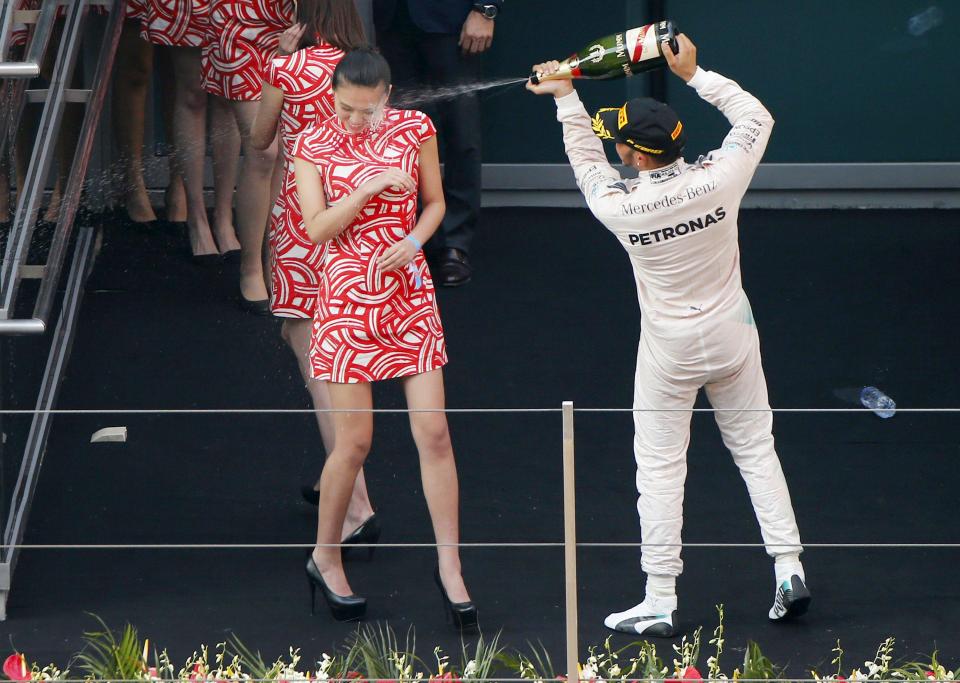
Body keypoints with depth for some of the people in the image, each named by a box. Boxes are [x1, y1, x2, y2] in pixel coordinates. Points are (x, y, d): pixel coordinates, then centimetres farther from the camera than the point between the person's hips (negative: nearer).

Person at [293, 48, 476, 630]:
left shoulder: (414, 129, 1)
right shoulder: (315, 144, -3)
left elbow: (435, 203, 10)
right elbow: (316, 228, -10)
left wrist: (414, 242, -9)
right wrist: (369, 188, -20)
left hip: (410, 293, 2)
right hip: (348, 299, -2)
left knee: (435, 435, -3)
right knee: (355, 441, 1)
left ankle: (450, 568, 4)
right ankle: (325, 557, 21)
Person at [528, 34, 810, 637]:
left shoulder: (619, 207, -19)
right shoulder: (719, 180, -17)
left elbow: (586, 158, 3)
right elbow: (757, 116, 1)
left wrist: (566, 96, 13)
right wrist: (694, 75, 5)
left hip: (670, 349, -2)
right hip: (733, 337, 2)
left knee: (660, 466, 6)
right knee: (755, 448, 15)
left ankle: (660, 601, 7)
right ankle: (789, 569, 12)